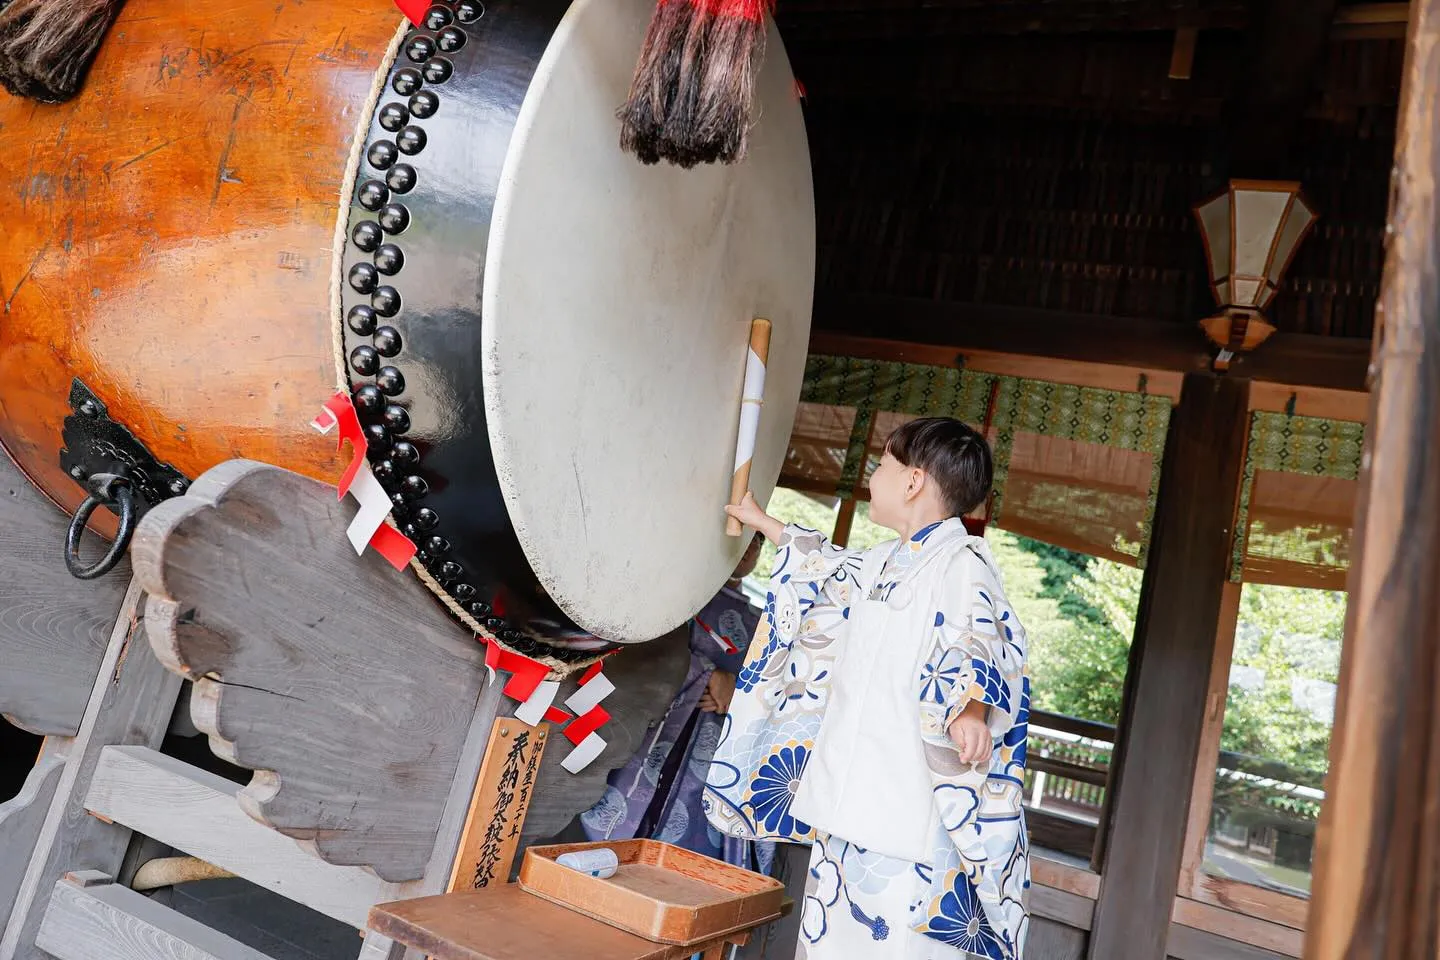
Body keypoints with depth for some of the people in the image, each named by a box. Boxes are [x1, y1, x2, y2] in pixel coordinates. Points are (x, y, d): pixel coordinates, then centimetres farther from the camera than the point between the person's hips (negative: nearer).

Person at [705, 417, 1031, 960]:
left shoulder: (962, 561, -11)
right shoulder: (885, 563, 18)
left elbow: (976, 640, -27)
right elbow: (831, 570, 38)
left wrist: (969, 704, -48)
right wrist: (763, 524, 49)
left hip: (910, 807, -9)